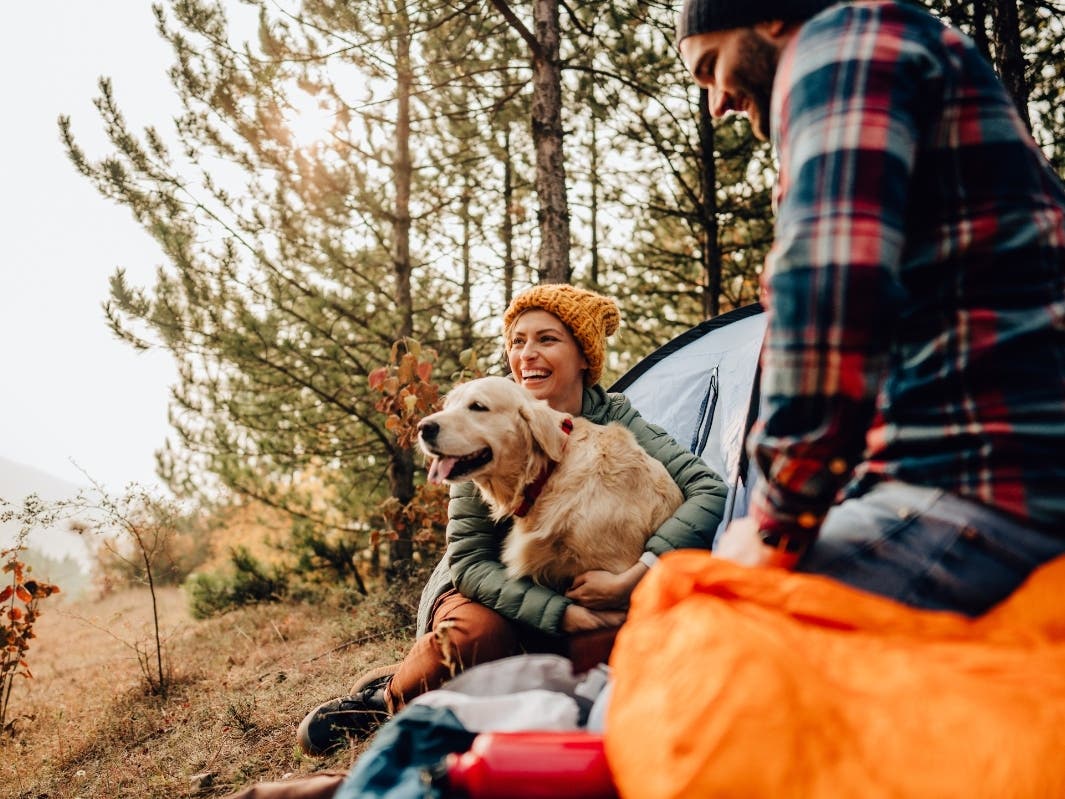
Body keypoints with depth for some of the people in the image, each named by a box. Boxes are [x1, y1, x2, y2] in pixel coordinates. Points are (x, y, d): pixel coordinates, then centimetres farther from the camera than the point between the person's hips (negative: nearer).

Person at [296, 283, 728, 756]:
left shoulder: (613, 419, -13)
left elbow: (710, 492, -24)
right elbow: (469, 558, -19)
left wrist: (631, 580, -36)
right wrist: (564, 614, -31)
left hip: (582, 590, 2)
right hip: (488, 591, -2)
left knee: (609, 647, -31)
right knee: (476, 631, -36)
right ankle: (387, 697, -3)